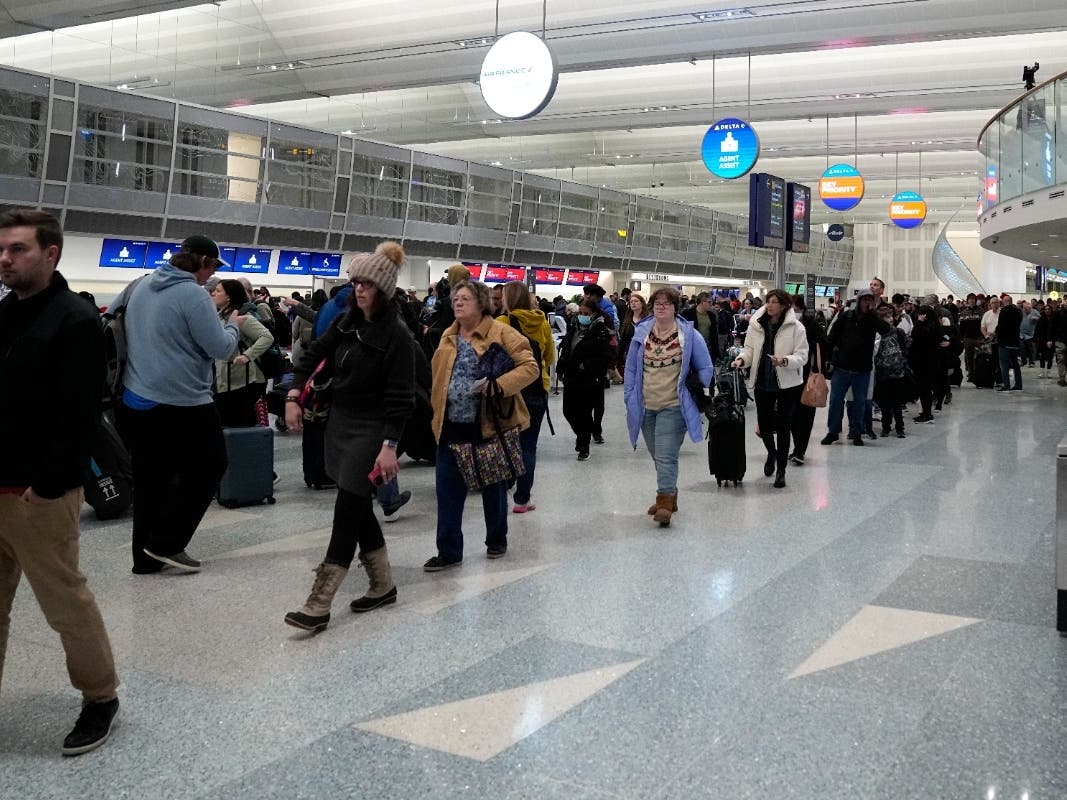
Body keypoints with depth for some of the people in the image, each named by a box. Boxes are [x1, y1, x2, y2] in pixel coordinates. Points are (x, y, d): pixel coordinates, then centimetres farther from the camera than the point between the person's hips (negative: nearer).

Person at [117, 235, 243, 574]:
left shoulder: (143, 286, 11)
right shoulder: (193, 295, -15)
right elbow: (220, 348, -15)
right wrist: (233, 325, 4)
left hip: (135, 401, 8)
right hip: (182, 403, -8)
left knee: (150, 479, 14)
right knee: (209, 465, 9)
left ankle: (146, 556, 19)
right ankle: (166, 543, 5)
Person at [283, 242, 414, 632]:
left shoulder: (397, 336, -15)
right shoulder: (347, 323, 7)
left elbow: (400, 397, -18)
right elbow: (314, 353, 16)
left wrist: (389, 445, -24)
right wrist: (293, 395, 3)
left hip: (370, 431, -8)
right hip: (340, 423, 8)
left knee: (347, 511, -9)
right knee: (358, 508, 15)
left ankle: (318, 605, -10)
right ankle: (383, 585, 29)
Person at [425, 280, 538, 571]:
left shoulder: (501, 333, -8)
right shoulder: (448, 337, 11)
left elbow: (530, 366, -12)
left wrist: (498, 384, -25)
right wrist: (439, 412, 12)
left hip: (489, 424, -5)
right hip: (452, 426, 5)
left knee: (493, 486, 12)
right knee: (448, 489, 3)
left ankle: (497, 541, 30)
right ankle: (448, 551, 11)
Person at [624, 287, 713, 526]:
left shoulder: (689, 335, -3)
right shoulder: (641, 333, 5)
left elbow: (705, 369, 4)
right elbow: (631, 368, 12)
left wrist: (698, 396, 0)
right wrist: (630, 398, 7)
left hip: (673, 407, -4)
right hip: (646, 407, 5)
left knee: (666, 456, -12)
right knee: (657, 456, 15)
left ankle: (665, 502, -9)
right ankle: (670, 495, 31)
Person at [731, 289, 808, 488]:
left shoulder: (796, 328, -10)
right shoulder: (756, 324, 0)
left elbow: (802, 356, -11)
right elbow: (749, 350, 5)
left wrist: (785, 360, -30)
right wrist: (741, 360, -16)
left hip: (787, 384, -3)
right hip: (762, 382, 4)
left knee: (782, 427, 1)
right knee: (763, 424, 12)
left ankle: (781, 470, 14)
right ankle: (772, 453, 44)